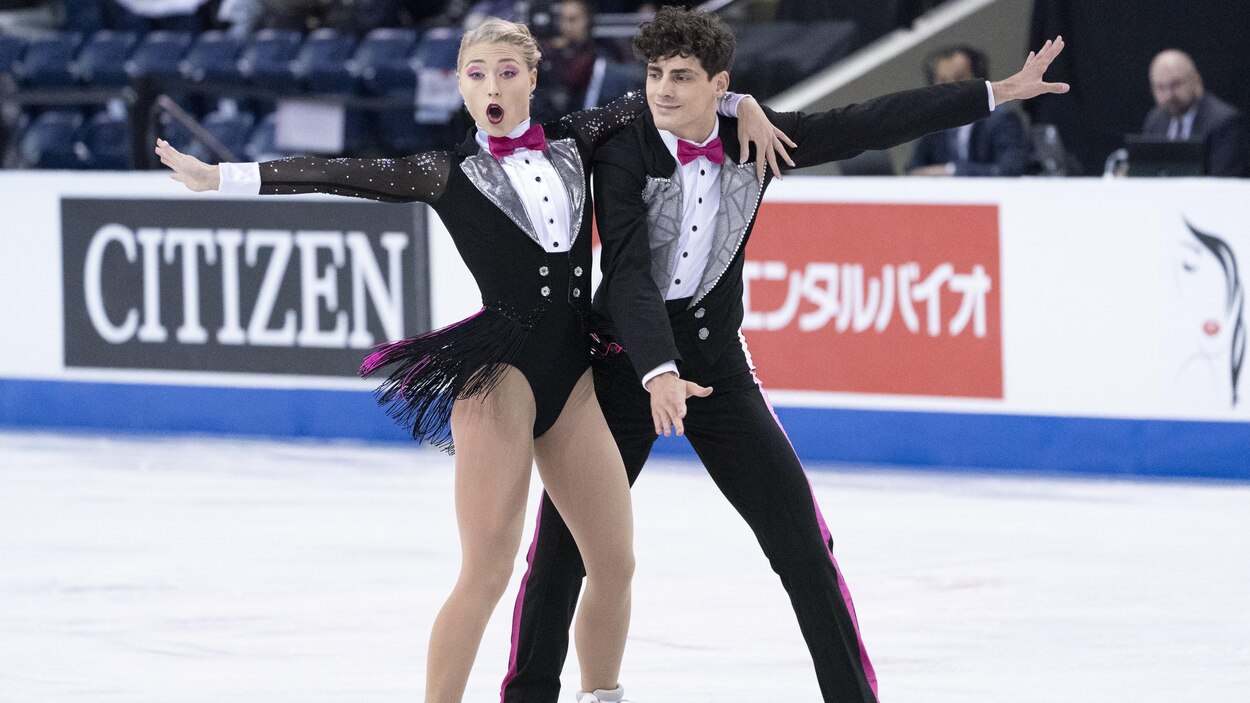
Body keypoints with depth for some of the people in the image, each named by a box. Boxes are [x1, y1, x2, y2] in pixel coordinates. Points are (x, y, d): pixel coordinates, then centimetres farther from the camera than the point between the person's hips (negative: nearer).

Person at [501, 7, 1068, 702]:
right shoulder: (626, 154, -16)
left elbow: (871, 125, -1)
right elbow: (628, 275, -25)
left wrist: (1000, 92, -1)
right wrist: (659, 374, -40)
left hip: (717, 362, 3)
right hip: (629, 360, -3)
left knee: (802, 542, -1)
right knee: (563, 542, 0)